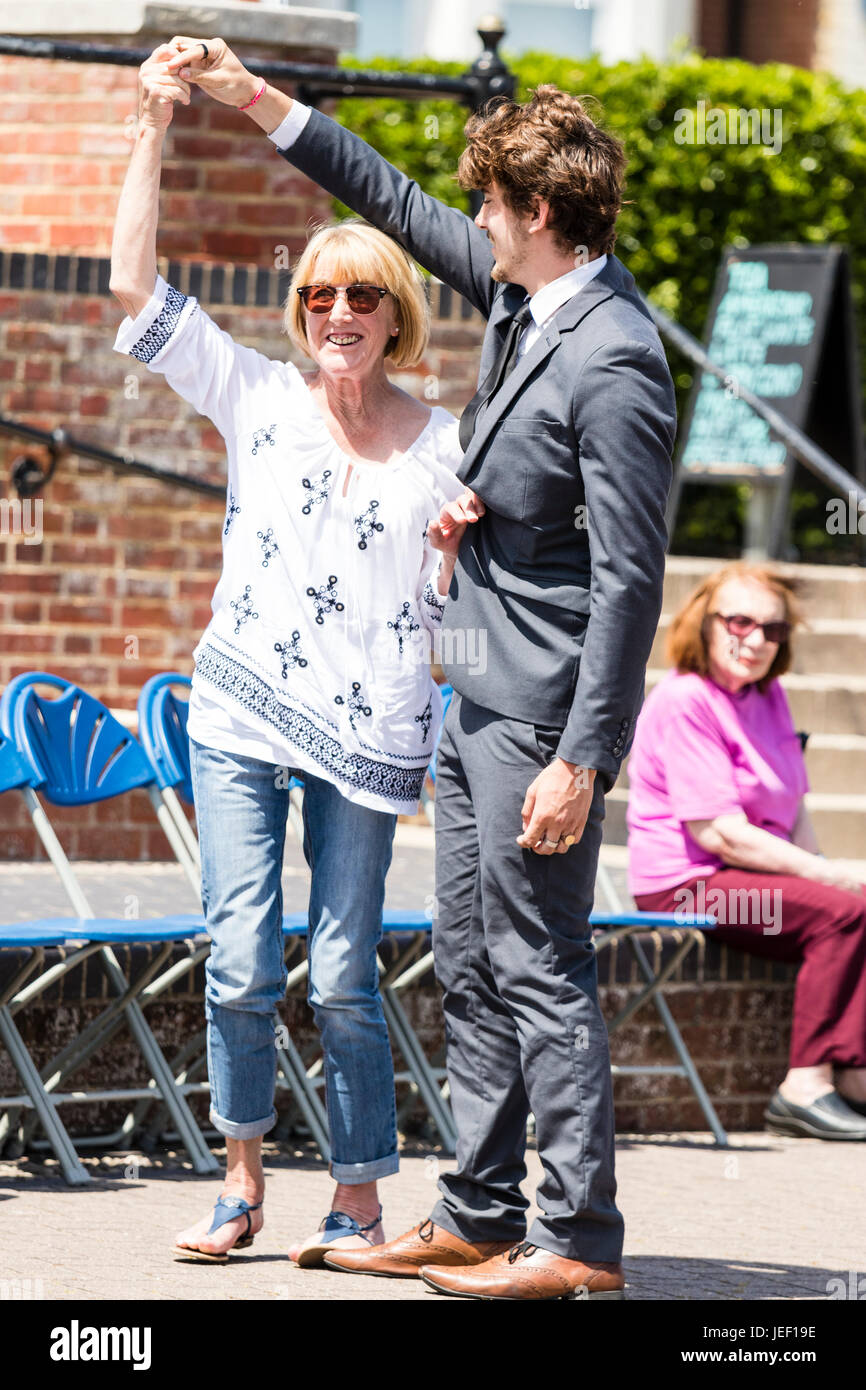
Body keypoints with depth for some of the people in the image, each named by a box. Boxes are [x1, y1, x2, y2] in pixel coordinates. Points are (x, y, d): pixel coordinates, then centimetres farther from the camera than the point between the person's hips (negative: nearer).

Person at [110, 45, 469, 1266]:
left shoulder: (442, 443, 6)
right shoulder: (256, 399, 5)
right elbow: (135, 287, -1)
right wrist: (155, 128, -5)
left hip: (368, 730, 0)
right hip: (241, 716, 1)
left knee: (342, 979, -1)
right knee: (242, 966, -6)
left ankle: (358, 1201, 10)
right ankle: (241, 1185, 10)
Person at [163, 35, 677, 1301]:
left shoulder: (612, 363, -20)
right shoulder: (521, 297, 7)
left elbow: (629, 578, -22)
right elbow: (394, 202, 22)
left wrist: (580, 760, -24)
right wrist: (251, 99, 21)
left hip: (543, 709, -10)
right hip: (477, 696, 10)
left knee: (538, 965, -7)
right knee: (472, 965, 13)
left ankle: (580, 1242, -2)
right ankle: (476, 1219, 19)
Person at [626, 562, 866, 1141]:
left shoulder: (768, 696, 14)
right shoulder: (684, 702, -13)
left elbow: (793, 808, 18)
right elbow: (720, 833, -19)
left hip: (752, 877, 9)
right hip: (686, 883, -9)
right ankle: (807, 1085, -27)